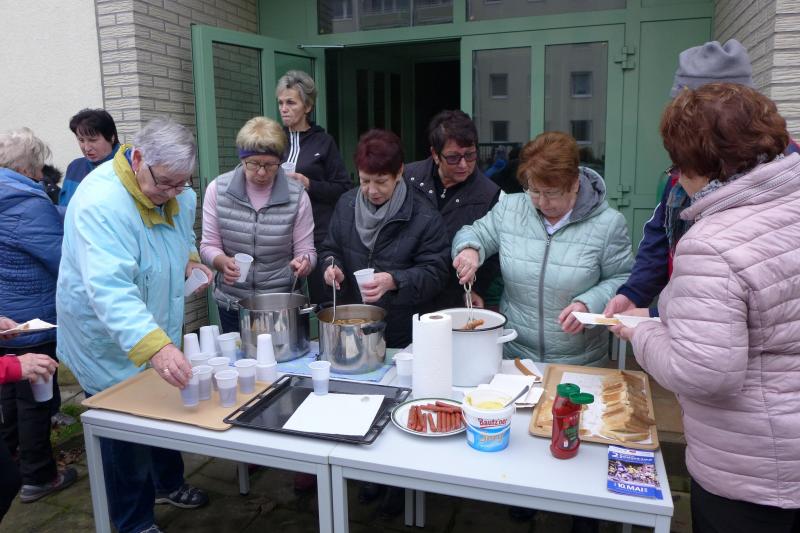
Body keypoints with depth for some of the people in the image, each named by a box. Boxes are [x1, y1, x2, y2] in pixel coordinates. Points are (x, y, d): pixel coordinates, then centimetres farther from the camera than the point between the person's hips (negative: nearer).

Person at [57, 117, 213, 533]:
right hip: (112, 346, -7)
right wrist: (154, 347, -56)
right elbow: (110, 289, -44)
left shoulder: (178, 194, -6)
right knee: (127, 437, 8)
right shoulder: (101, 203, -32)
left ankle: (168, 483, 49)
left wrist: (189, 259, -7)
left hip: (159, 334, 8)